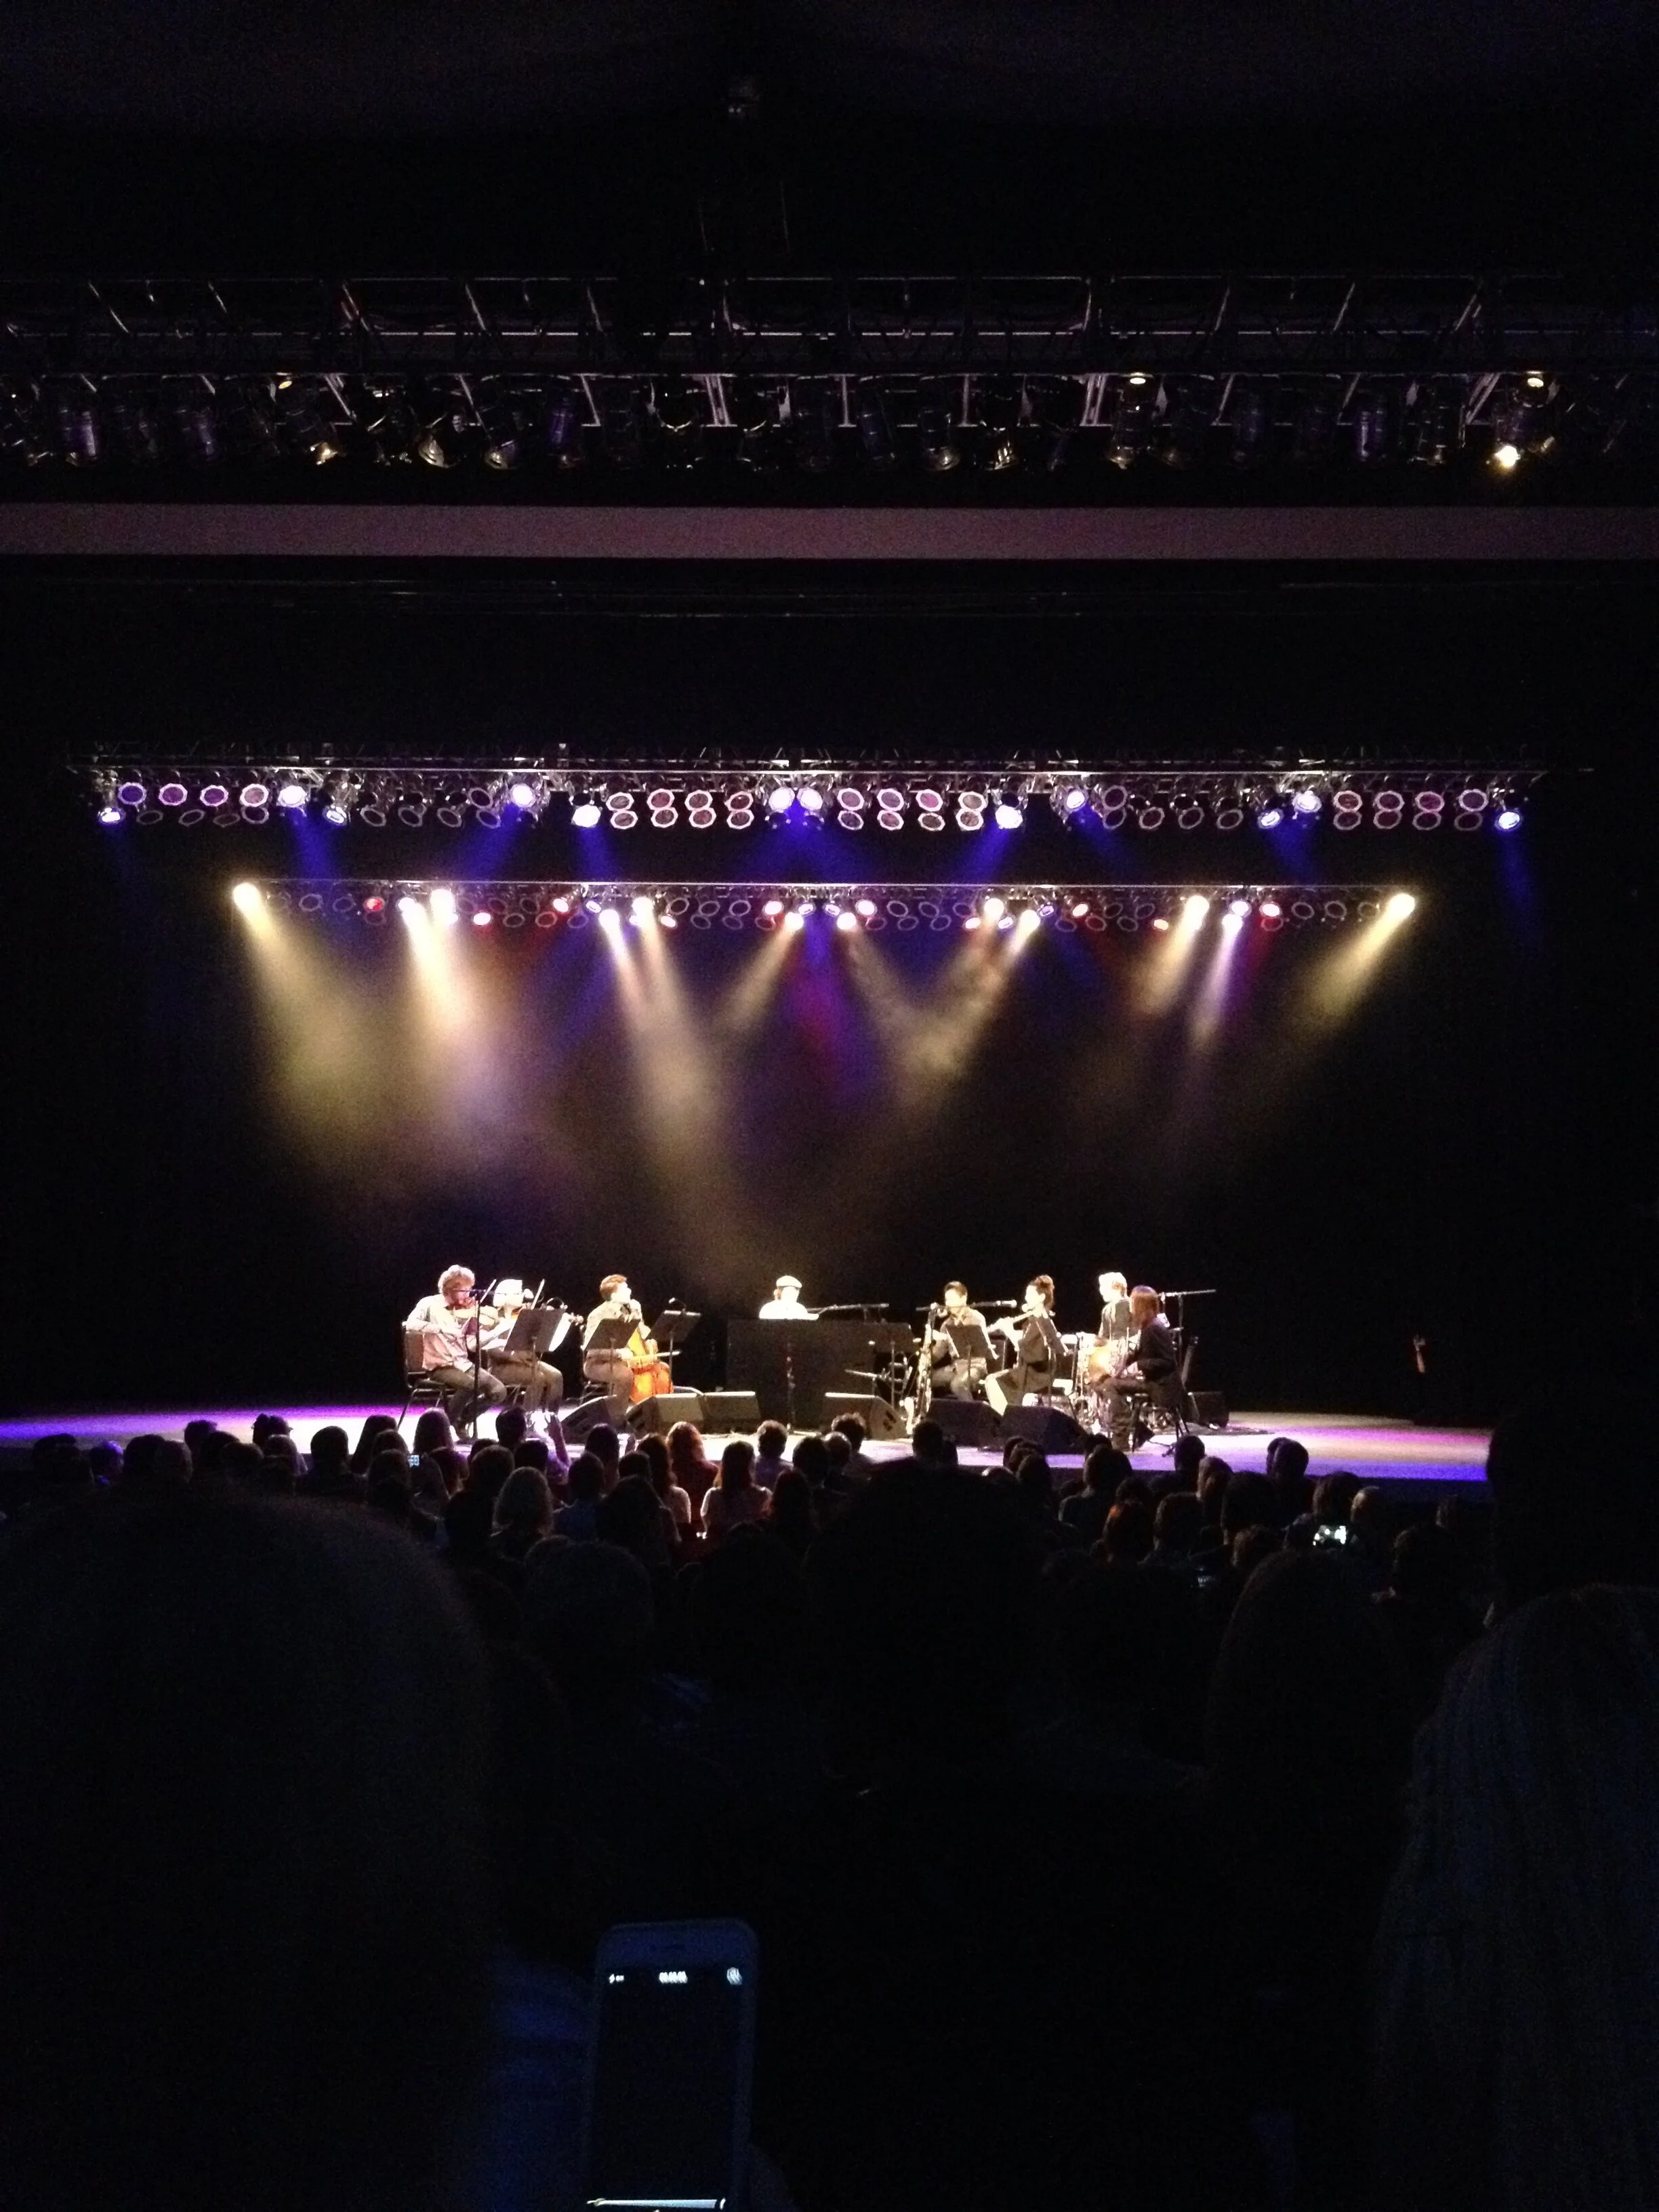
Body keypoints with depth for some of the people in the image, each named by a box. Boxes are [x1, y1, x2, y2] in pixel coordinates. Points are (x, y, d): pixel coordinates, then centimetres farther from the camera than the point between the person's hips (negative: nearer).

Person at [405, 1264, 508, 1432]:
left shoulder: (467, 1310, 7)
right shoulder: (430, 1304, -4)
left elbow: (472, 1346, 1)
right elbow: (411, 1323, -22)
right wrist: (441, 1328, -31)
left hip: (463, 1364, 5)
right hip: (439, 1366, -5)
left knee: (499, 1391, -12)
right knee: (471, 1385, -32)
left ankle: (462, 1419, 8)